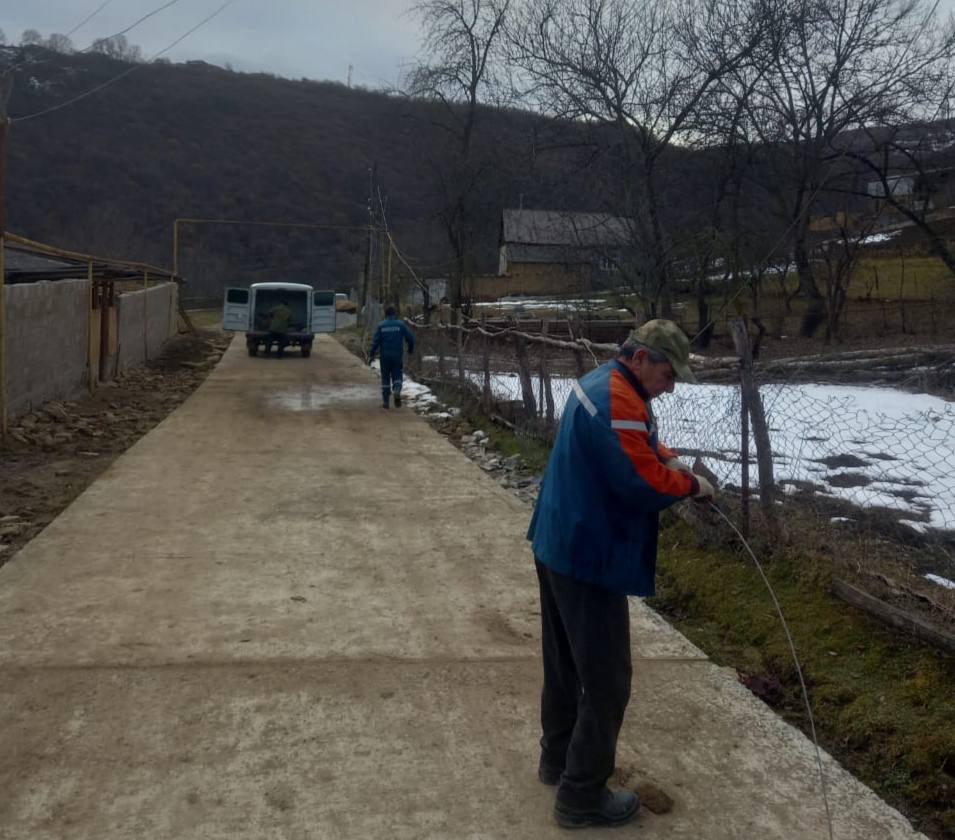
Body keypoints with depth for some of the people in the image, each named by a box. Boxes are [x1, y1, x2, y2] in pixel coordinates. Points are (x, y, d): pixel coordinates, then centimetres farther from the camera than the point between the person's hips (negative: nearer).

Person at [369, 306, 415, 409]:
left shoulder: (381, 326, 0)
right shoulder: (401, 324, -1)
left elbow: (375, 341, -5)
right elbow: (410, 337, -3)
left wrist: (371, 355, 0)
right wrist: (411, 349, 15)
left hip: (385, 356, 1)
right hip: (398, 355, 0)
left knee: (385, 377, 10)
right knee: (397, 376, 10)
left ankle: (385, 401, 10)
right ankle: (397, 391, -21)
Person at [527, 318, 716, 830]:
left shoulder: (597, 383, 10)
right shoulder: (619, 401, -24)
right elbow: (641, 483, -26)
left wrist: (667, 458, 3)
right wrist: (690, 485, -9)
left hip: (559, 546, 11)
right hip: (589, 558, -11)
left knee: (565, 661, 22)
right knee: (606, 679, 0)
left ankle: (558, 758, 37)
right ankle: (582, 796, 10)